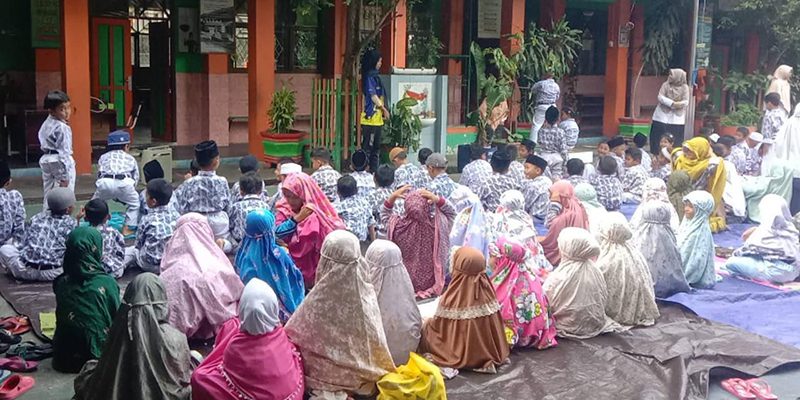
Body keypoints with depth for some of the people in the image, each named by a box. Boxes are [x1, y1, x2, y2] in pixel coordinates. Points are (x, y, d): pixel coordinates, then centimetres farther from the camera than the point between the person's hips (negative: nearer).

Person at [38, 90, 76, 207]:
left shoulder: (46, 124, 8)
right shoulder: (63, 128, -19)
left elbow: (43, 145, 13)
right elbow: (64, 152, -20)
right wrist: (64, 176, -19)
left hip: (46, 159, 9)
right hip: (60, 161, -9)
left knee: (48, 195, 16)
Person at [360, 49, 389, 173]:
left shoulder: (375, 76, 15)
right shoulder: (369, 77, -11)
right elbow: (373, 96, -14)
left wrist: (383, 110, 9)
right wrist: (385, 110, -8)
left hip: (377, 118, 9)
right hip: (370, 117, -9)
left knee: (376, 147, 12)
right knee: (367, 146, -7)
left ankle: (374, 171, 18)